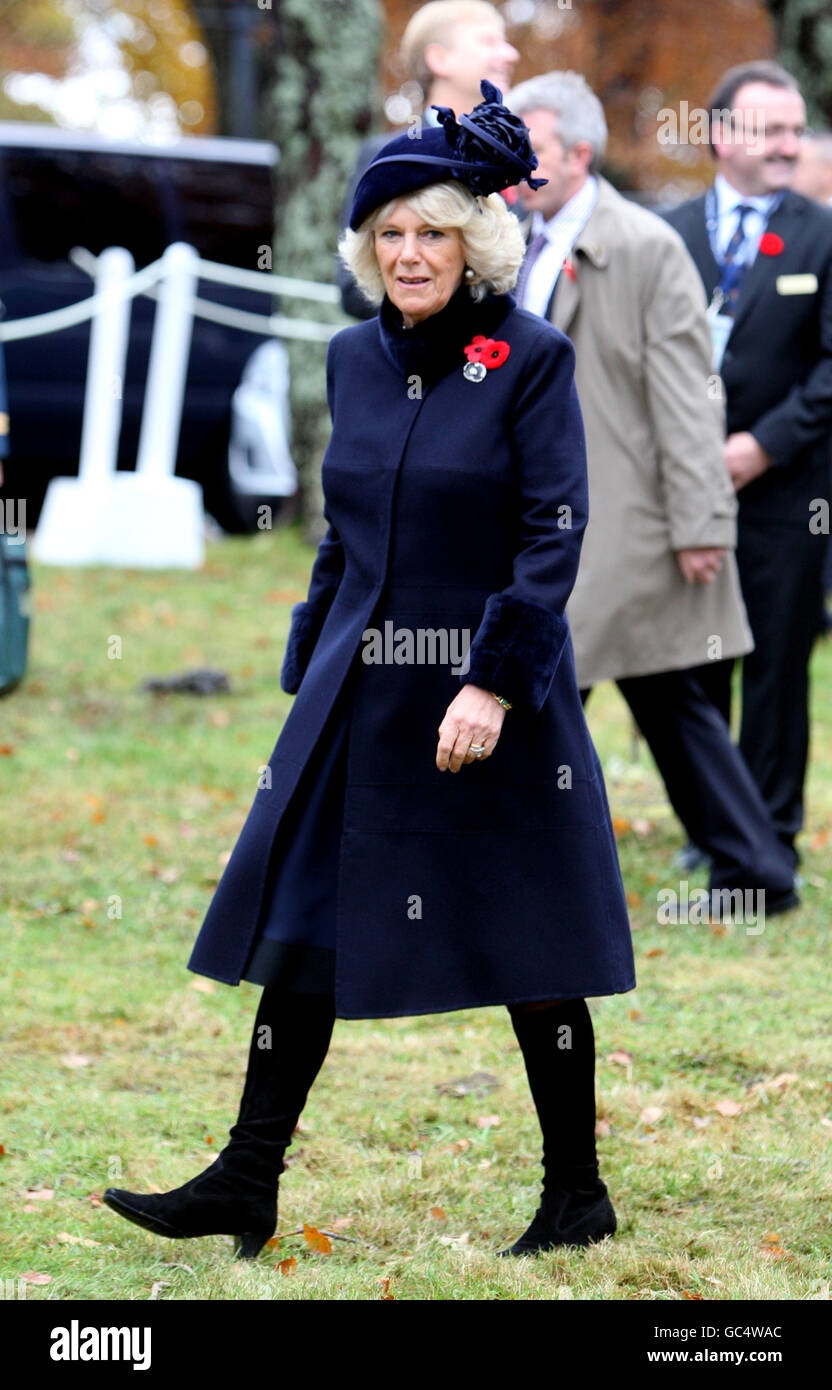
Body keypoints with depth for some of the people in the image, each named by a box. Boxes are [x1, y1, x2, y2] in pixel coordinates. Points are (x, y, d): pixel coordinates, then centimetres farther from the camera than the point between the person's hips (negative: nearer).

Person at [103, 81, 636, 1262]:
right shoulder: (355, 359, 9)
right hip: (360, 697, 6)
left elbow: (555, 534, -12)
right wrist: (314, 670, 14)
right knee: (302, 921, 4)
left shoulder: (530, 358, -8)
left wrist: (494, 682, -19)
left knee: (530, 945, 2)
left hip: (490, 693, -6)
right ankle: (246, 1185, 9)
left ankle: (577, 1193, 15)